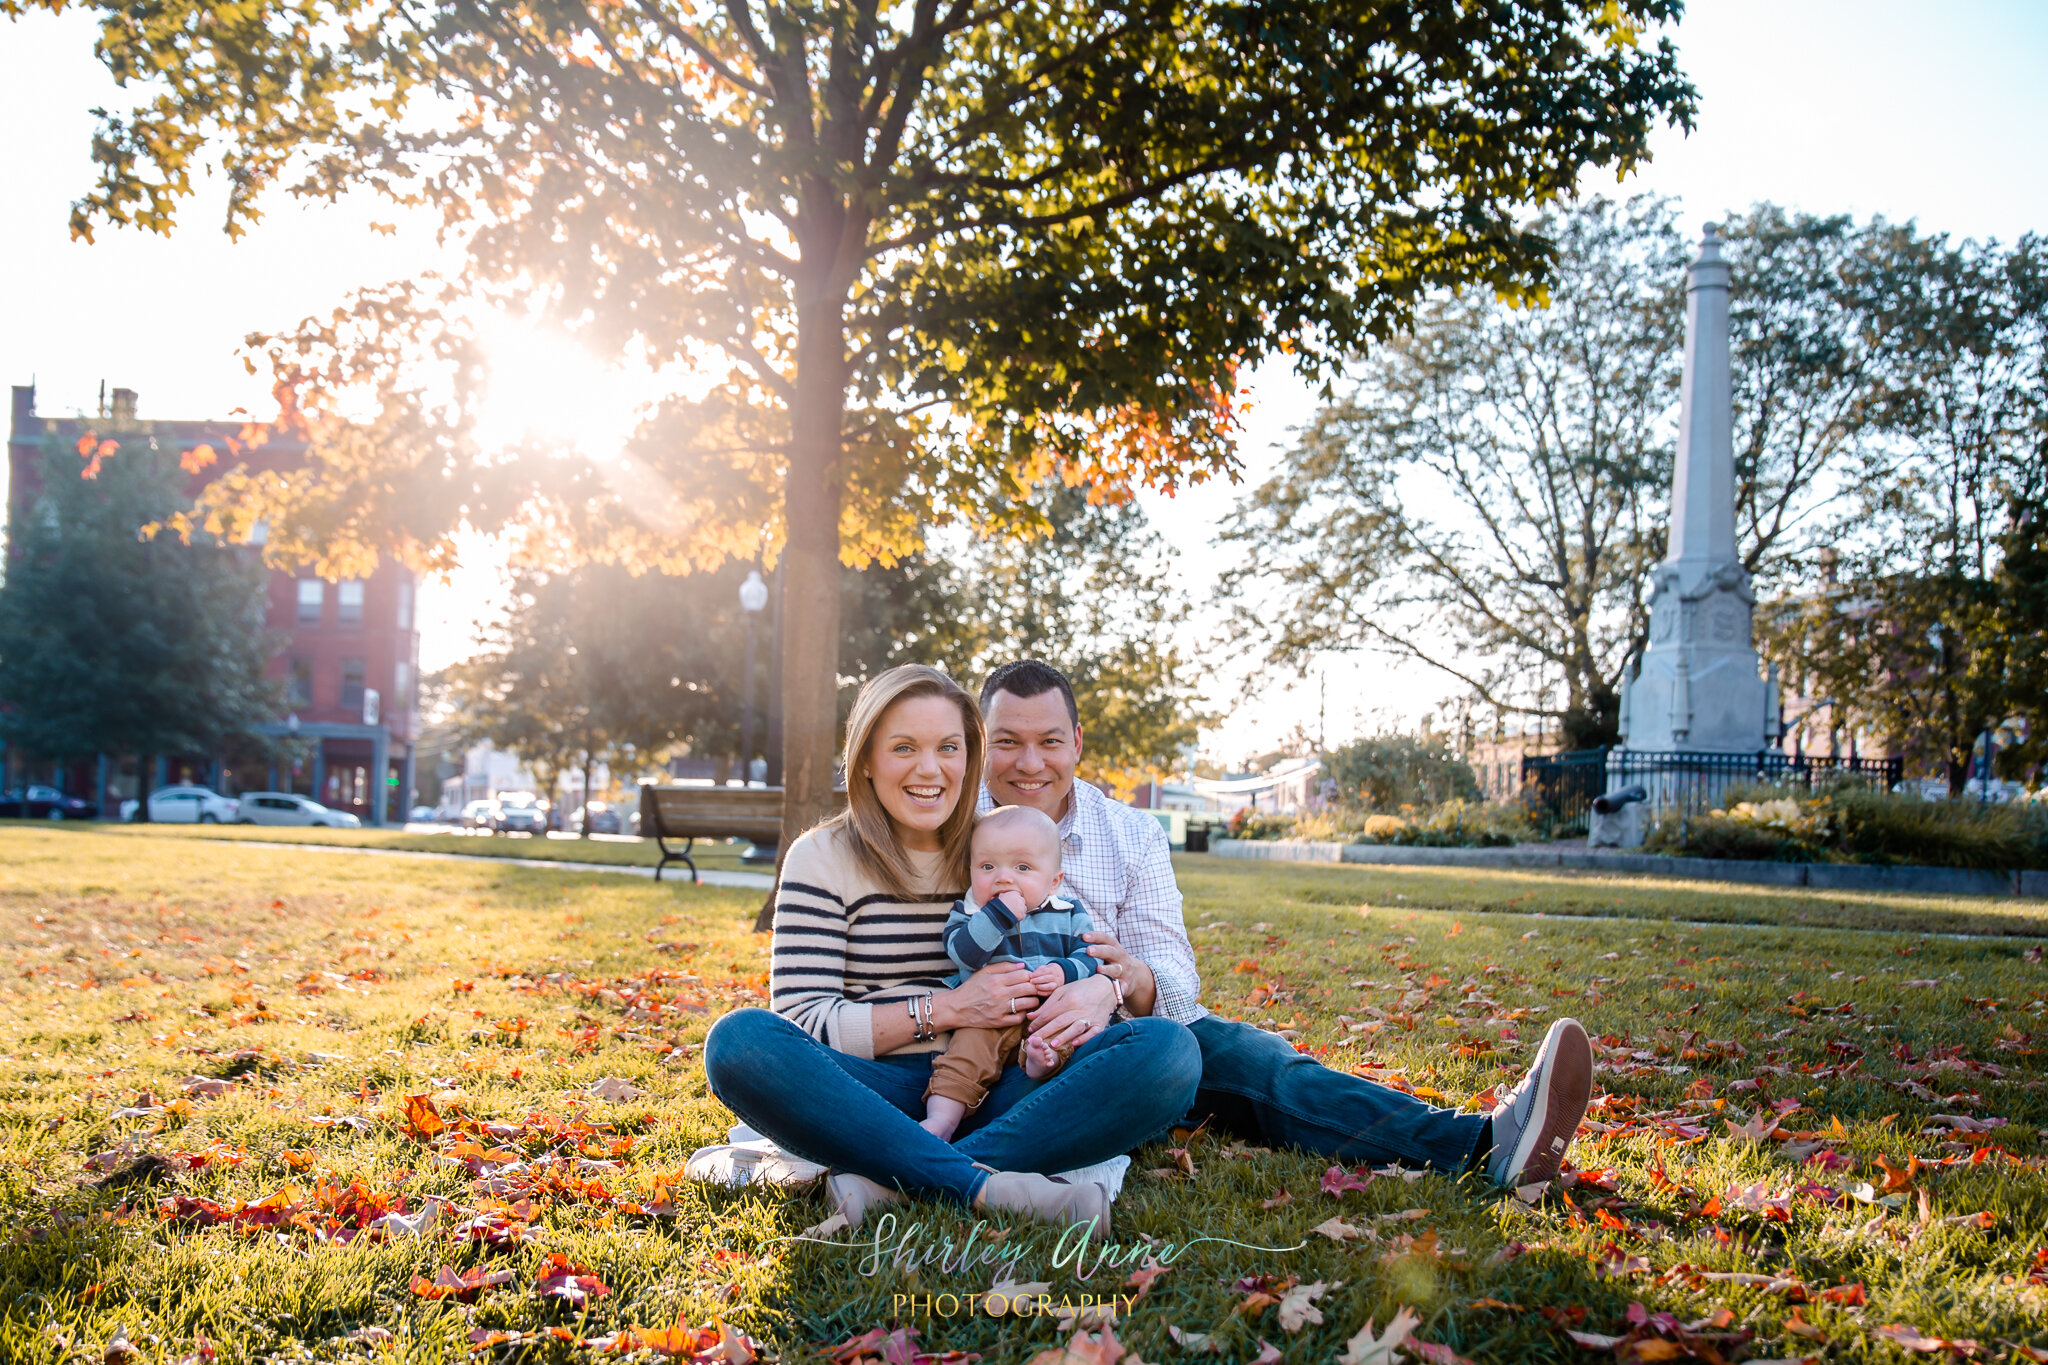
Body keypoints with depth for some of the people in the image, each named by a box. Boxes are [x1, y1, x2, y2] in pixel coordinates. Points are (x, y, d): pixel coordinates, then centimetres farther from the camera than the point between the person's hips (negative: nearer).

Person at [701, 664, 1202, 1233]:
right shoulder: (823, 858, 4)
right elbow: (803, 1025, -5)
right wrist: (946, 1009, -15)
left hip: (997, 1093, 3)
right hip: (877, 1093, -2)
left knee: (1168, 1048, -24)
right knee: (739, 1040, -32)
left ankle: (893, 1179, -33)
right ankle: (986, 1184, -39)